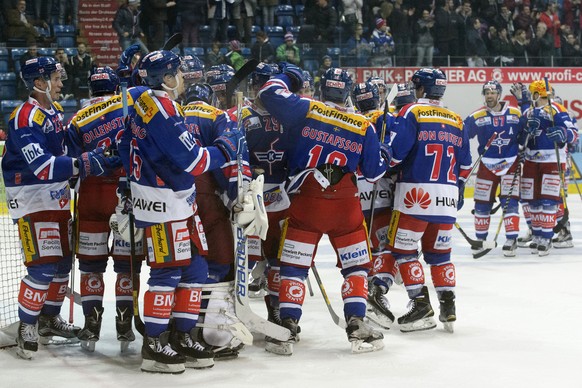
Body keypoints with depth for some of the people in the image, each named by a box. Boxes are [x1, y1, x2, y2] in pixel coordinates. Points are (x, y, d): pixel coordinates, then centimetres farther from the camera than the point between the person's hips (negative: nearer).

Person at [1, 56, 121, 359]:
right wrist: (82, 164, -33)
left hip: (58, 197, 9)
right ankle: (26, 328, 2)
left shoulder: (55, 111, 10)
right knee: (42, 267, -12)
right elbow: (42, 166, -29)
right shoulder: (25, 118, -20)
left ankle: (49, 318, 30)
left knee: (63, 261, 15)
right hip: (32, 201, -9)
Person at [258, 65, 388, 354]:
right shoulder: (364, 127, 2)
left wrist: (287, 75, 18)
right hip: (346, 206, 1)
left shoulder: (304, 110, -3)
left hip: (304, 203, 0)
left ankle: (288, 328, 1)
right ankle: (356, 326, 8)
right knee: (356, 266, 14)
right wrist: (384, 153, 28)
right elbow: (375, 172, 7)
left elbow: (269, 92, 0)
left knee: (293, 266, 7)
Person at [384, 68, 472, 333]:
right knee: (439, 252, 15)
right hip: (447, 197, 6)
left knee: (403, 249, 3)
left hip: (415, 193, -6)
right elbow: (464, 164, 16)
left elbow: (396, 149, -15)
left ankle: (420, 304, -4)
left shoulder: (412, 112, -6)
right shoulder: (456, 121, 13)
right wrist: (457, 190, 27)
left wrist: (389, 167, 4)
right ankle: (448, 306, 9)